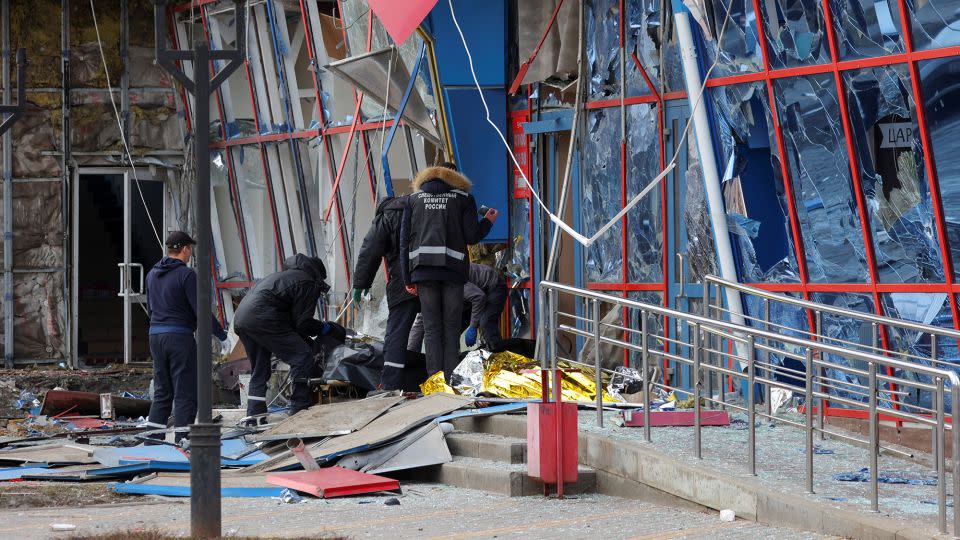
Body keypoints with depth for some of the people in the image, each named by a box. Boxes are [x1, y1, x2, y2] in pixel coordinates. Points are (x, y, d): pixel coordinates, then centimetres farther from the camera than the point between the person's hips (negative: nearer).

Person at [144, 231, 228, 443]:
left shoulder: (152, 274, 13)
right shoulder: (186, 274, -11)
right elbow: (200, 308, -14)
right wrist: (219, 332, -5)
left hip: (156, 336, 7)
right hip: (180, 337, -7)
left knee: (162, 391, 13)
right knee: (185, 392, -3)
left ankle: (153, 436, 9)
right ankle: (182, 438, -6)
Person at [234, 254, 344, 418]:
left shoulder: (286, 275, 32)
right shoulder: (308, 284, 3)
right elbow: (303, 323, -2)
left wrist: (309, 341, 30)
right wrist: (328, 328, 12)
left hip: (240, 317, 10)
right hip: (261, 318, -10)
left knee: (259, 371, 20)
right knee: (302, 355, -5)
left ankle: (254, 415, 16)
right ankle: (300, 407, -7)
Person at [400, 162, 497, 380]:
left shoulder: (414, 199, 14)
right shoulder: (464, 197, 8)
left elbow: (405, 240, 9)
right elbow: (472, 236, -1)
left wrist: (408, 279, 10)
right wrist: (488, 221, 20)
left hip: (423, 270, 1)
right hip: (452, 270, -1)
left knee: (431, 328, 3)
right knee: (451, 328, 4)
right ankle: (451, 381, -3)